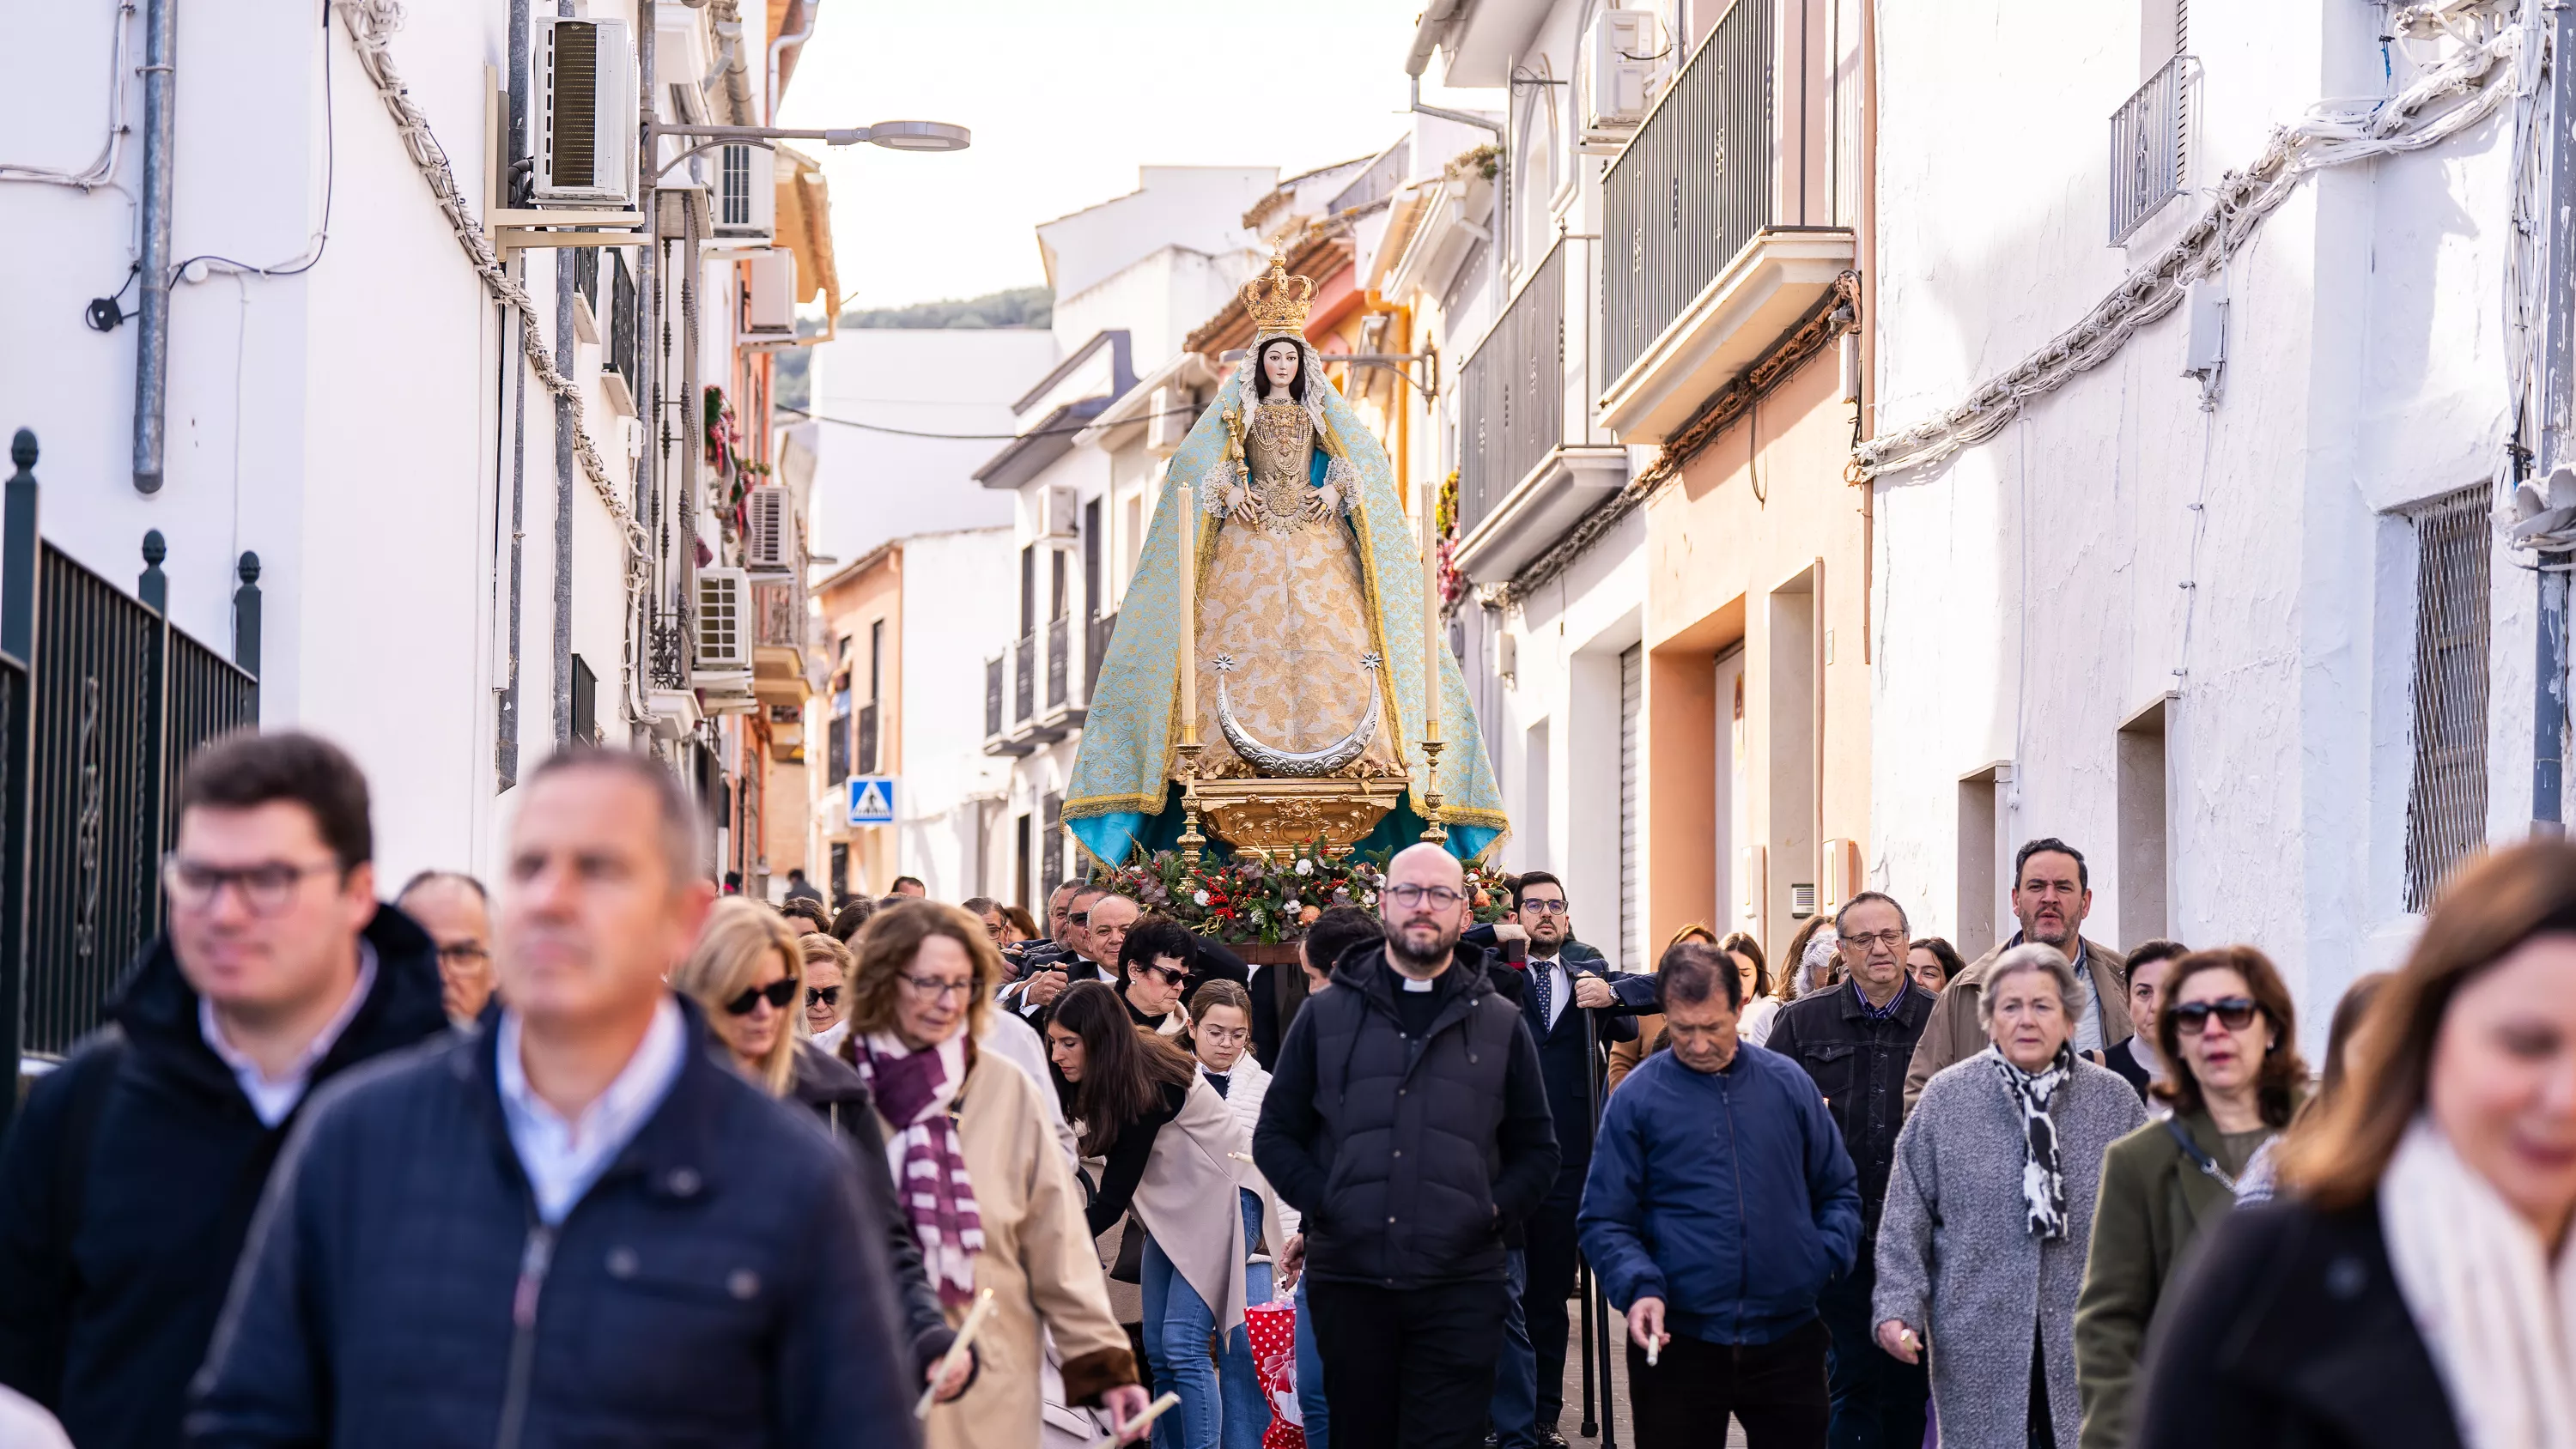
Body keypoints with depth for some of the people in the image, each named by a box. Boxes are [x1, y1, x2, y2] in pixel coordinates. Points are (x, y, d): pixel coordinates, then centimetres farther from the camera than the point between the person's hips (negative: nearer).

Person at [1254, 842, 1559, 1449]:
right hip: (1347, 1280, 1)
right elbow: (1275, 1136, 10)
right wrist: (1322, 1202, -3)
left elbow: (1536, 1152, 13)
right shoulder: (1326, 1015, 10)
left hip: (1460, 1289, -1)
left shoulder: (1501, 1024, 10)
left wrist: (1495, 1211, -2)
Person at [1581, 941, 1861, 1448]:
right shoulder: (1637, 1098, -1)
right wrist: (1639, 1287, -19)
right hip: (1676, 1343, -2)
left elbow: (1839, 1191, 13)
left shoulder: (1788, 1083, 5)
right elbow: (1605, 1221, -2)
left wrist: (1829, 1256, -5)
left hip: (1788, 1338, 2)